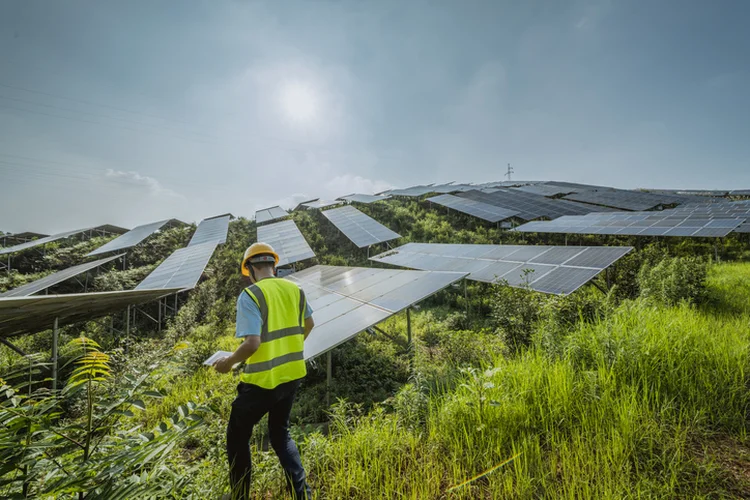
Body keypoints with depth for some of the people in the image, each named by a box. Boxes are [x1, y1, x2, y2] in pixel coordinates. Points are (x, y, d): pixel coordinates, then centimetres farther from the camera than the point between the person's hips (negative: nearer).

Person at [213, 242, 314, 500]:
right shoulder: (295, 289, 1)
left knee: (237, 436, 21)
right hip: (293, 374, 6)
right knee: (280, 433, 26)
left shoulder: (250, 295, -18)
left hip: (264, 381, -6)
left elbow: (252, 343, -25)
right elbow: (308, 324, 16)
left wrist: (229, 361, -5)